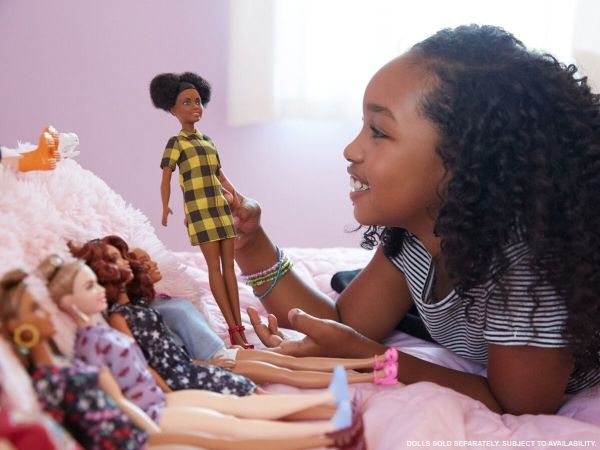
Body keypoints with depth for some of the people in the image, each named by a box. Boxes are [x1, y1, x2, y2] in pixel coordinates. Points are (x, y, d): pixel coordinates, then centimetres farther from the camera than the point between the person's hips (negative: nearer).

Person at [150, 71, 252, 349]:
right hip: (198, 208, -6)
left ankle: (239, 326, 4)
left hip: (221, 205, 6)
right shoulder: (176, 142, -1)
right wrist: (165, 207, -16)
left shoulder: (208, 140, 16)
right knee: (214, 266, -5)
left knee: (229, 265, 2)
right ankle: (233, 328, -5)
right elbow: (166, 178, -6)